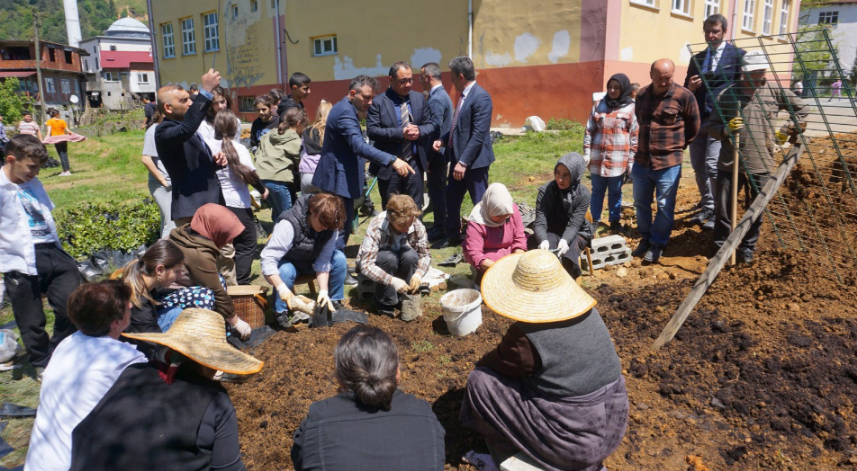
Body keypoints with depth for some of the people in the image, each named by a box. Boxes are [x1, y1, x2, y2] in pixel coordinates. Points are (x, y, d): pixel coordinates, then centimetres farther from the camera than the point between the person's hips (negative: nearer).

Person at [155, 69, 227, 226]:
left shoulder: (190, 131, 18)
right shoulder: (164, 131, -12)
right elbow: (186, 127, -35)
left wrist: (215, 161, 4)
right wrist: (206, 91, -33)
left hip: (211, 205, 10)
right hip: (192, 210, -10)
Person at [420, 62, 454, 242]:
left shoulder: (436, 99, -19)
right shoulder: (442, 95, 13)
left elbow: (435, 131, -23)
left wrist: (427, 157, -18)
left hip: (436, 154, -10)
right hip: (442, 152, 10)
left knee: (436, 191, -1)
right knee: (440, 190, 17)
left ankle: (439, 229, 8)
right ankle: (441, 225, 27)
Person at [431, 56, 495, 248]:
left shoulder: (481, 97, -17)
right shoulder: (464, 95, 11)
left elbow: (478, 135, -22)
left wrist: (463, 162, -24)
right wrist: (443, 140, 5)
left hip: (474, 161, -9)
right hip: (458, 158, 9)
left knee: (480, 203, 3)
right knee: (451, 198, 17)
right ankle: (453, 236, 34)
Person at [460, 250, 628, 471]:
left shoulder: (526, 336, -22)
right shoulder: (589, 311, -1)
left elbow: (494, 363, -3)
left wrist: (481, 364, 18)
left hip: (572, 441, -7)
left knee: (480, 380, 0)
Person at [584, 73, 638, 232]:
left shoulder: (631, 108, -2)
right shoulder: (599, 105, 7)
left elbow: (635, 136, -1)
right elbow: (589, 130, 7)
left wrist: (631, 160, -4)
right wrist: (586, 153, 2)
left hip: (618, 159, -2)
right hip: (598, 157, 2)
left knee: (615, 192, 9)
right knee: (597, 191, 11)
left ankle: (615, 221, 23)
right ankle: (594, 220, 23)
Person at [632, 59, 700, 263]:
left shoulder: (684, 96, -10)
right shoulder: (642, 95, 4)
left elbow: (693, 127, 3)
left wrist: (677, 145, 11)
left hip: (668, 163, -5)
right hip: (641, 160, 5)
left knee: (665, 207, 4)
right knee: (641, 203, 14)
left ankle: (657, 245, 18)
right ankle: (645, 239, 31)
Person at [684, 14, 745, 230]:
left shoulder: (737, 55, 0)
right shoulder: (697, 59, 16)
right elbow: (686, 89, 18)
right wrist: (690, 87, -6)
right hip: (698, 119, 6)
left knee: (712, 166, -13)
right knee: (698, 167, 10)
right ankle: (707, 207, 25)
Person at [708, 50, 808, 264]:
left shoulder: (774, 92, 3)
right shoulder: (727, 94, -2)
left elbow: (801, 108, 17)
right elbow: (711, 127, 1)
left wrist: (789, 132, 9)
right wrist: (726, 128, -18)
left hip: (760, 166, 1)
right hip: (729, 164, -1)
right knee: (723, 209, 5)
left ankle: (748, 247, 28)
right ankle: (721, 246, 22)